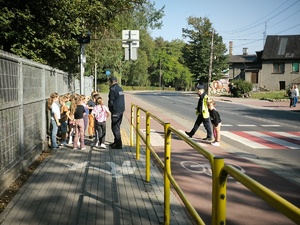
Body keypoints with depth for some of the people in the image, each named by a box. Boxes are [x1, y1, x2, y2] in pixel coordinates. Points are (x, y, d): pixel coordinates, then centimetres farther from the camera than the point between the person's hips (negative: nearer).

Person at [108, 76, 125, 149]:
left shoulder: (113, 89, -14)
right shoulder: (120, 88, 13)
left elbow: (111, 101, -13)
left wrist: (110, 108, 2)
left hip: (115, 111, -9)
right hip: (121, 110, 9)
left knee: (115, 128, -4)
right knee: (117, 127, 18)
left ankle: (118, 144, -3)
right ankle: (116, 142, 28)